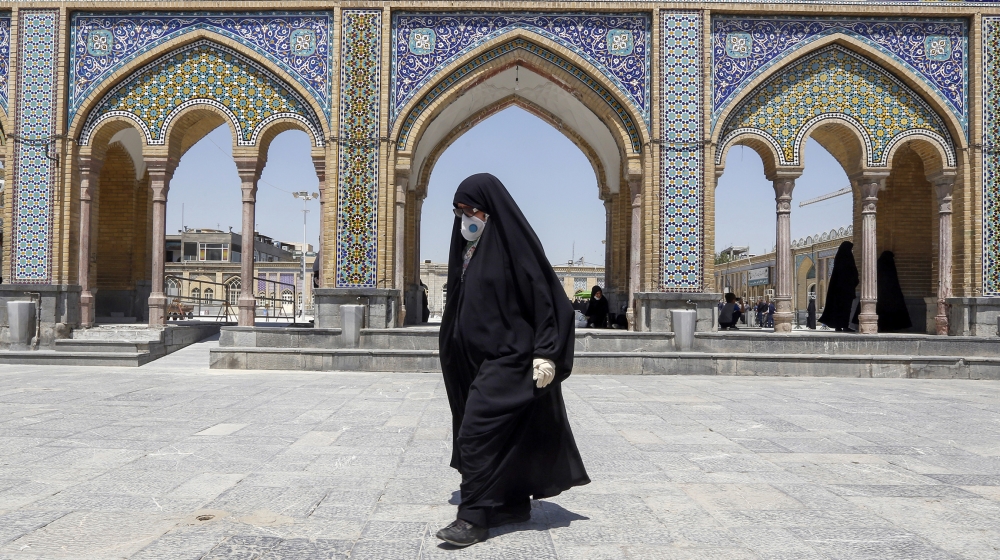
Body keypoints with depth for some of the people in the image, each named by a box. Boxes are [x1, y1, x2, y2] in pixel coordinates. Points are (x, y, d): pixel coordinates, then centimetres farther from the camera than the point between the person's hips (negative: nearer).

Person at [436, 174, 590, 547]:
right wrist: (454, 352, 19)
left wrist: (545, 354, -21)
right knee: (505, 434, 14)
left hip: (508, 356, -9)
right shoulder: (470, 247, 11)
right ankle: (515, 504, 26)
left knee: (478, 431, -11)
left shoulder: (513, 242, -13)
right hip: (478, 355, 9)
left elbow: (544, 296, -16)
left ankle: (474, 518, -3)